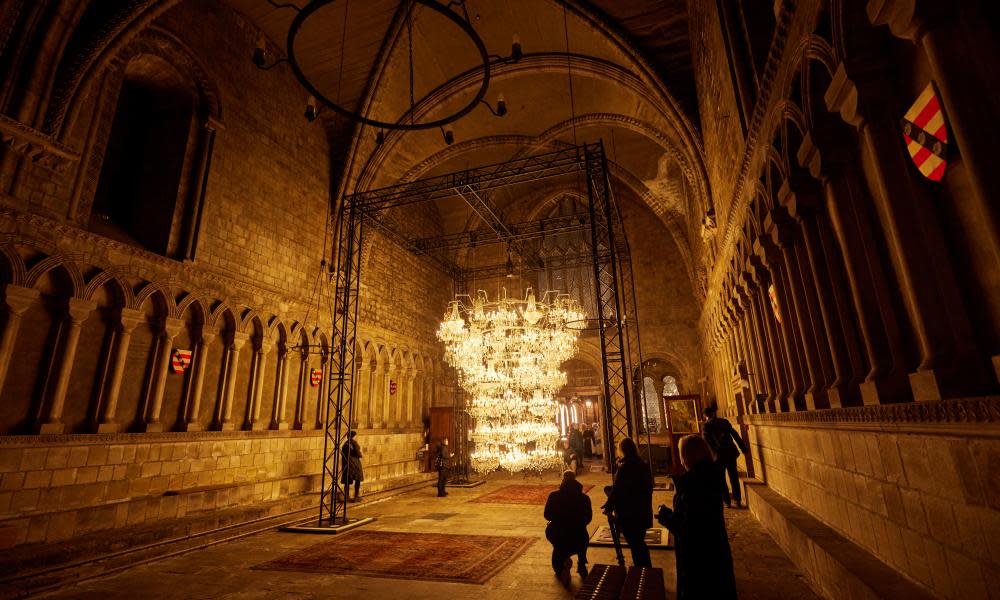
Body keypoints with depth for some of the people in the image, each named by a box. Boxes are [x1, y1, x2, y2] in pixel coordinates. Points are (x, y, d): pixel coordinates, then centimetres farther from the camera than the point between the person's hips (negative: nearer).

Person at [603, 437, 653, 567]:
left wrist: (608, 507, -5)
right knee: (640, 543, 22)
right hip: (643, 512, 7)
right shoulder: (644, 466, -1)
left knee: (634, 545, 7)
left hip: (628, 513, -7)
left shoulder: (624, 468, -22)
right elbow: (649, 488, 11)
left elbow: (616, 491, -19)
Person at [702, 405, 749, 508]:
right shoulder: (724, 421, 8)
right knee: (734, 477, 13)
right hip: (731, 452, 3)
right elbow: (735, 435, 5)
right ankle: (738, 500, 15)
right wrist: (743, 448, 8)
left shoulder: (706, 426, -3)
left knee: (721, 479, 9)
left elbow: (707, 442, -11)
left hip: (719, 455, -3)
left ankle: (727, 501, 9)